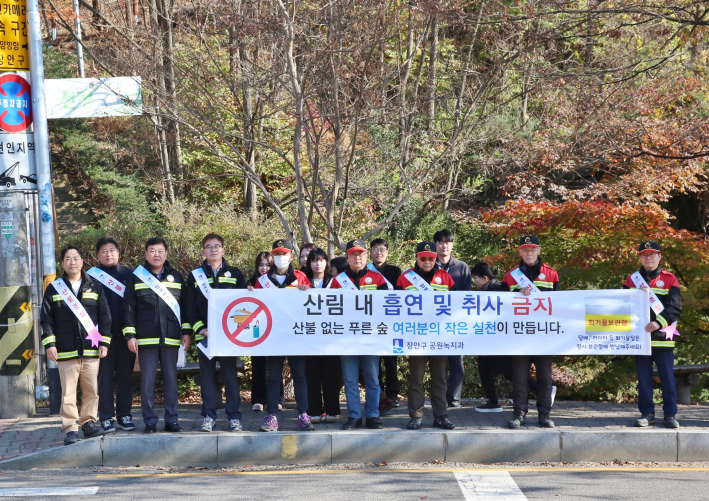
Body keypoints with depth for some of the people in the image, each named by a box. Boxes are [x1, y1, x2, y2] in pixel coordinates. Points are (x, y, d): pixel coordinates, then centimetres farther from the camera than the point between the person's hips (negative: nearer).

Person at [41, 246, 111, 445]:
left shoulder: (95, 287, 10)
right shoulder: (54, 289, 7)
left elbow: (104, 317, 9)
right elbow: (47, 319, 4)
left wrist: (104, 342, 2)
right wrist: (49, 344, -5)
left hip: (91, 350, 1)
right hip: (66, 352, -1)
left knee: (91, 390, 3)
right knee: (68, 392, -3)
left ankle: (88, 423, 15)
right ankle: (70, 428, 0)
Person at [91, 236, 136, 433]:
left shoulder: (129, 275, 8)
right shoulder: (92, 276, 4)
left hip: (126, 334, 2)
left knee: (125, 375, 6)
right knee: (105, 377, 0)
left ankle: (124, 415, 12)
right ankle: (106, 417, 4)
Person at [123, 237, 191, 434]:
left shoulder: (176, 277, 11)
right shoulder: (136, 278, 5)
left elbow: (184, 306, 13)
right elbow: (128, 309, 3)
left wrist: (186, 332, 6)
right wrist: (130, 335, -4)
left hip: (171, 338, 2)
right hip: (146, 339, -2)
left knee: (171, 379, 4)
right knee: (147, 380, -1)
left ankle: (171, 419, 10)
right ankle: (150, 421, 5)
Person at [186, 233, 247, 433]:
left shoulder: (235, 274, 10)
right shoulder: (195, 276, 9)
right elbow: (190, 307, 4)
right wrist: (200, 328, -10)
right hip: (204, 335, 0)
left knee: (231, 375, 0)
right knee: (207, 375, 2)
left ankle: (234, 416, 4)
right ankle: (208, 416, 7)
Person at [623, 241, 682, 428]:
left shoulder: (669, 279, 3)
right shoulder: (632, 279, 11)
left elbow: (675, 308, -6)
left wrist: (659, 322, -21)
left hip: (662, 336, -2)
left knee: (667, 377, 1)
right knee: (643, 377, 5)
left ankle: (670, 414, 7)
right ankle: (647, 413, 11)